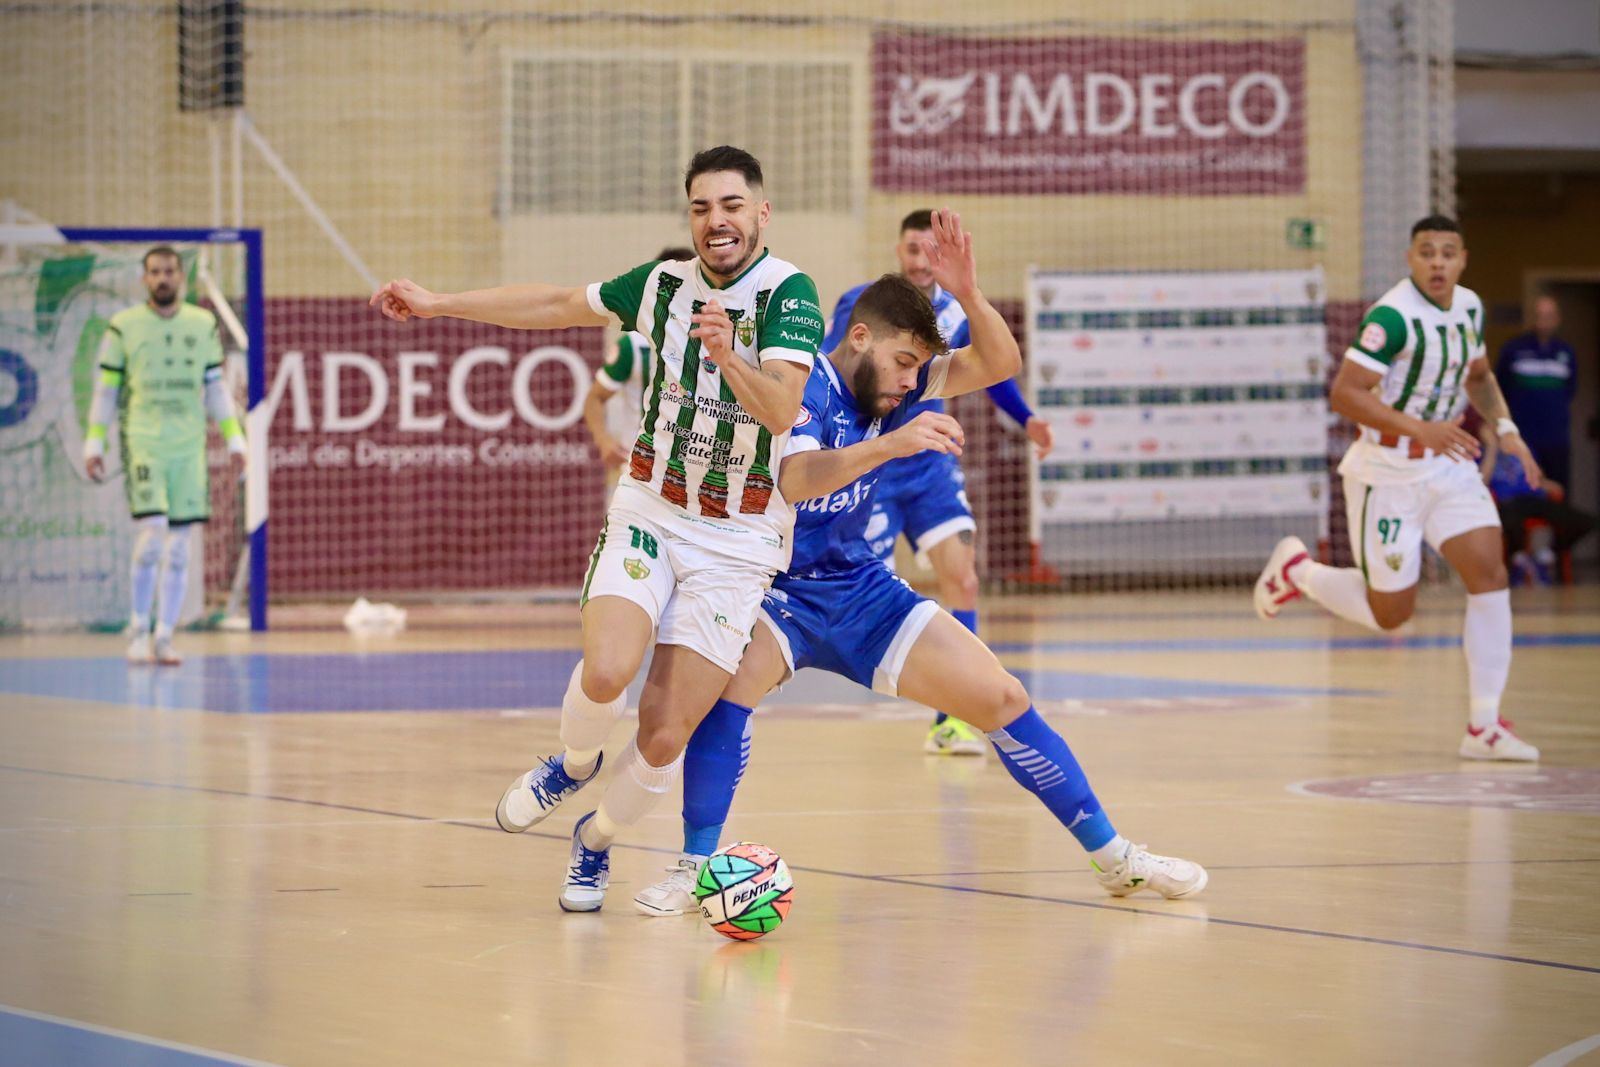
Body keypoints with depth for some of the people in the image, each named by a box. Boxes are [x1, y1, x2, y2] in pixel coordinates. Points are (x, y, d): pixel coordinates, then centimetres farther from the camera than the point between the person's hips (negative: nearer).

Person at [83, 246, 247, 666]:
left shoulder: (203, 325, 9)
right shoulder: (123, 326, 2)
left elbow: (215, 387, 14)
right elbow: (106, 389, 5)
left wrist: (235, 439, 7)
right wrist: (94, 444, 0)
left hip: (189, 446, 3)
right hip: (142, 443, -3)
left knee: (180, 548, 1)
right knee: (151, 537, -14)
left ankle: (165, 637, 9)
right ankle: (139, 627, 3)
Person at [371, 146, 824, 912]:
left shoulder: (789, 293, -13)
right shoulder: (665, 283, 3)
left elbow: (782, 409, -27)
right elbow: (557, 306, 18)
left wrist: (728, 356, -46)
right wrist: (440, 304, 18)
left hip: (736, 543, -3)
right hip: (647, 513, 3)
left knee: (665, 738, -6)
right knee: (605, 672, -25)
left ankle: (597, 839, 25)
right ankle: (573, 762, 10)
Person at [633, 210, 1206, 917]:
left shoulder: (896, 386, -2)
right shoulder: (805, 390, -22)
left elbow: (999, 365, -7)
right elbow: (792, 479, -40)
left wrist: (968, 294, -25)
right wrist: (889, 444, -53)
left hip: (858, 588, 6)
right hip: (776, 590, -6)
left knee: (1002, 699, 2)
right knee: (738, 679, -38)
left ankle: (1114, 858, 13)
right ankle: (695, 869, -27)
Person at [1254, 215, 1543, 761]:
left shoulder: (1468, 306, 4)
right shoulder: (1393, 316, -21)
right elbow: (1344, 392, -26)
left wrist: (1505, 428, 5)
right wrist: (1420, 429, -34)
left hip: (1448, 464, 7)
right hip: (1389, 472, -6)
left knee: (1489, 573, -9)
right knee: (1389, 611, 2)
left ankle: (1483, 727, -5)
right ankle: (1296, 569, 31)